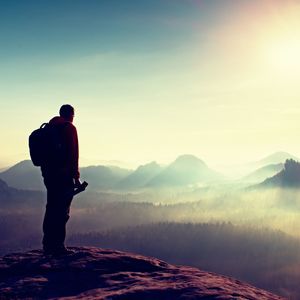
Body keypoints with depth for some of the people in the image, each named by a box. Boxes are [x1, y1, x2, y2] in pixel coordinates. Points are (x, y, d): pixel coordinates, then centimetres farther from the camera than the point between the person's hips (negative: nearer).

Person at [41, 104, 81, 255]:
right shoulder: (69, 128, -7)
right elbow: (73, 154, -14)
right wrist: (76, 177, -11)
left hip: (49, 175, 8)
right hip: (64, 176, -8)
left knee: (51, 209, 13)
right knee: (62, 211, -4)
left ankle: (48, 245, 17)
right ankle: (58, 246, -4)